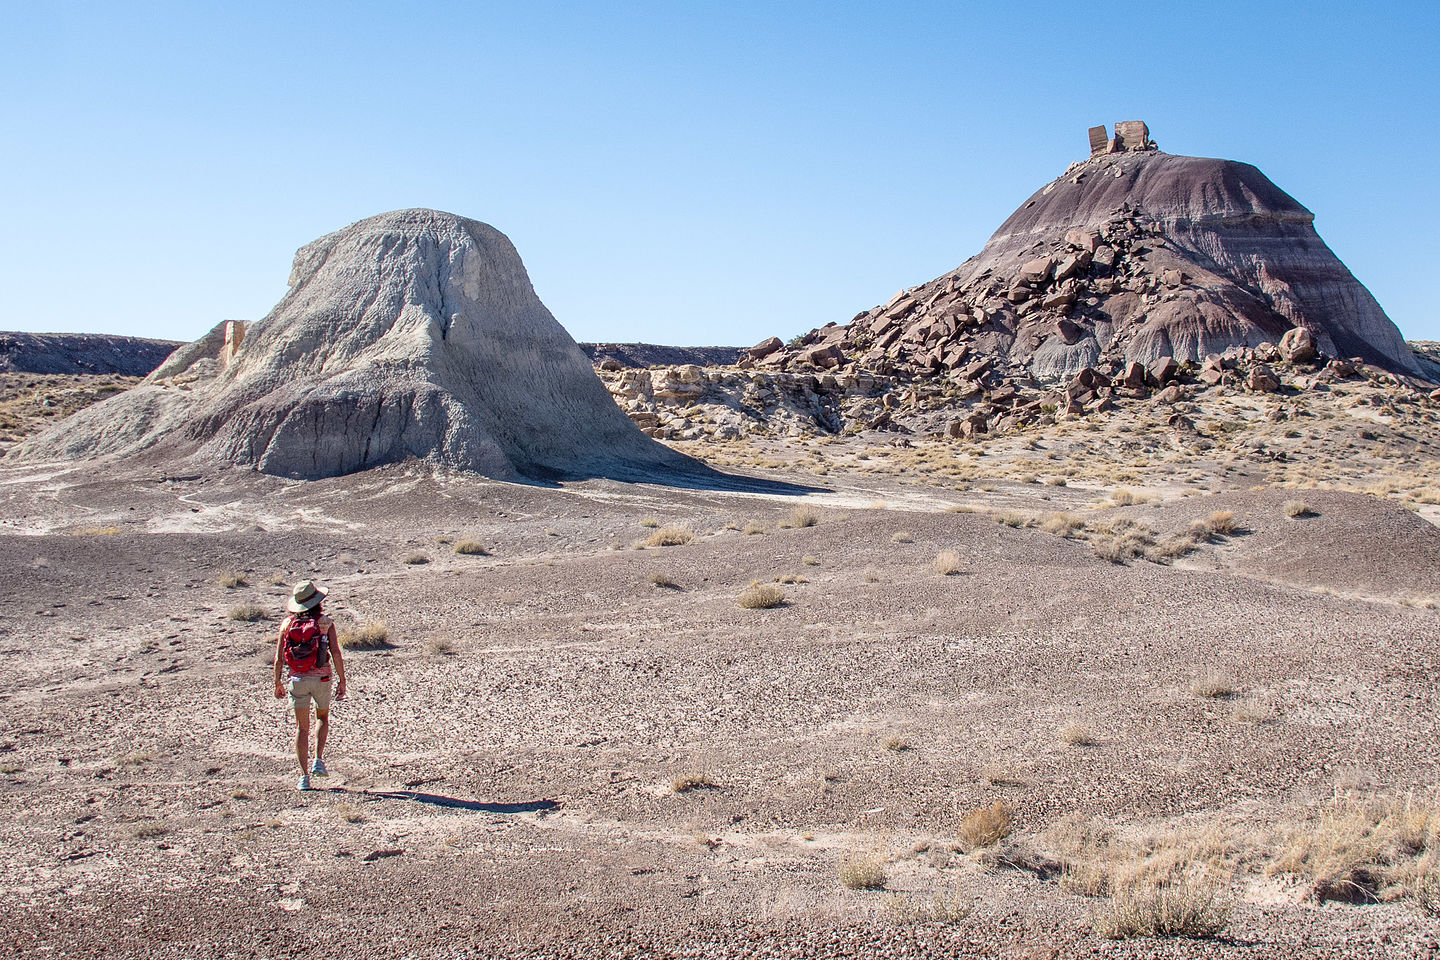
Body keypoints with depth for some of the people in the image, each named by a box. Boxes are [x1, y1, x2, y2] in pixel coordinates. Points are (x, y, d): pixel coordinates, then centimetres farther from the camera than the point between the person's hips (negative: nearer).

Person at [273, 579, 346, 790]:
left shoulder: (288, 623, 1)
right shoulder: (325, 622, -5)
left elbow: (279, 658, 1)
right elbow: (336, 653, -11)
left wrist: (277, 683, 12)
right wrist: (342, 681, -4)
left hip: (297, 679, 1)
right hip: (321, 678, -1)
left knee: (301, 727, 8)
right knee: (322, 718, 24)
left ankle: (304, 775, 3)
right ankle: (318, 761, 9)